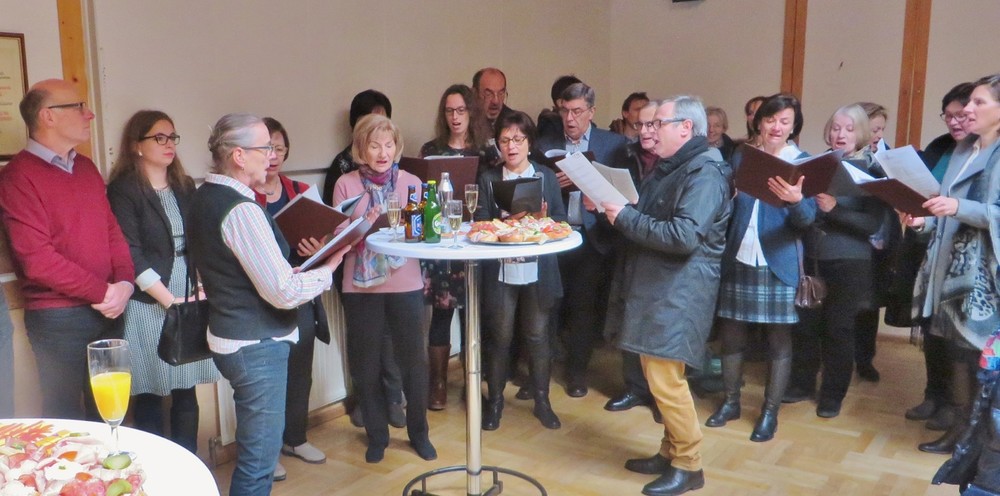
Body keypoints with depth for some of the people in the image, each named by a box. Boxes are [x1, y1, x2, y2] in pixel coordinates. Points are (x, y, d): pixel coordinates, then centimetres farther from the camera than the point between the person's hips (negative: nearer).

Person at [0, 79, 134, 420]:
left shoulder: (85, 167, 12)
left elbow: (112, 229, 13)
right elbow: (37, 259, -18)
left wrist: (124, 283, -4)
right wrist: (101, 291, -14)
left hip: (108, 311, 7)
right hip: (58, 317, -6)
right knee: (66, 416, 5)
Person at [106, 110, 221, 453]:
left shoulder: (185, 186, 13)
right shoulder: (124, 190, -5)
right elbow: (130, 255, -12)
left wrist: (203, 287, -1)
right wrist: (170, 300, -15)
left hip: (189, 300, 5)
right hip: (149, 305, -5)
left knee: (186, 390, 10)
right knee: (149, 394, 3)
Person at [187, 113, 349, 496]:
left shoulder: (205, 196, 7)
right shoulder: (241, 209, -22)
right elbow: (285, 293, -24)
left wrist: (284, 267, 11)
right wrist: (330, 267, -9)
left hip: (230, 334, 10)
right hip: (256, 346, -10)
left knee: (255, 452, 22)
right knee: (258, 461, 1)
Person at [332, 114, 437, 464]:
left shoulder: (411, 182, 2)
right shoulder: (346, 184, -1)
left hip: (406, 284, 0)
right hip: (361, 286, 0)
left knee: (413, 360, 7)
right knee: (366, 364, 9)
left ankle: (418, 432, 27)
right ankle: (377, 435, 28)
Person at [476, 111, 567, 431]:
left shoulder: (547, 176, 6)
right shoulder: (488, 180, 3)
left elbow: (560, 222, 4)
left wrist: (542, 219, -17)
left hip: (538, 271, 1)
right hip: (500, 270, -1)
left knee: (537, 336, 9)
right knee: (499, 337, 7)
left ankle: (542, 400, 24)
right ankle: (494, 401, 23)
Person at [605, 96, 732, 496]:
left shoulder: (704, 172, -15)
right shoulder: (669, 167, 18)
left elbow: (684, 236, -26)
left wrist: (625, 217, -19)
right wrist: (615, 209, 6)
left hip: (678, 292, -10)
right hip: (655, 286, 10)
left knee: (664, 378, -6)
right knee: (657, 376, 14)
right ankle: (671, 452, 27)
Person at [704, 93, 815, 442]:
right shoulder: (740, 158, 7)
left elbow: (807, 219, -15)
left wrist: (796, 200, -34)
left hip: (778, 265, -3)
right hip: (737, 261, 3)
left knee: (779, 341, 5)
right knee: (730, 336, 10)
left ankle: (770, 413, 17)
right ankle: (731, 402, 26)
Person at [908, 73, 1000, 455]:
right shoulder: (963, 150, 15)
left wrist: (959, 207, -28)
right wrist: (926, 221, 0)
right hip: (952, 262, 7)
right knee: (957, 346, 11)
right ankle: (961, 427, 22)